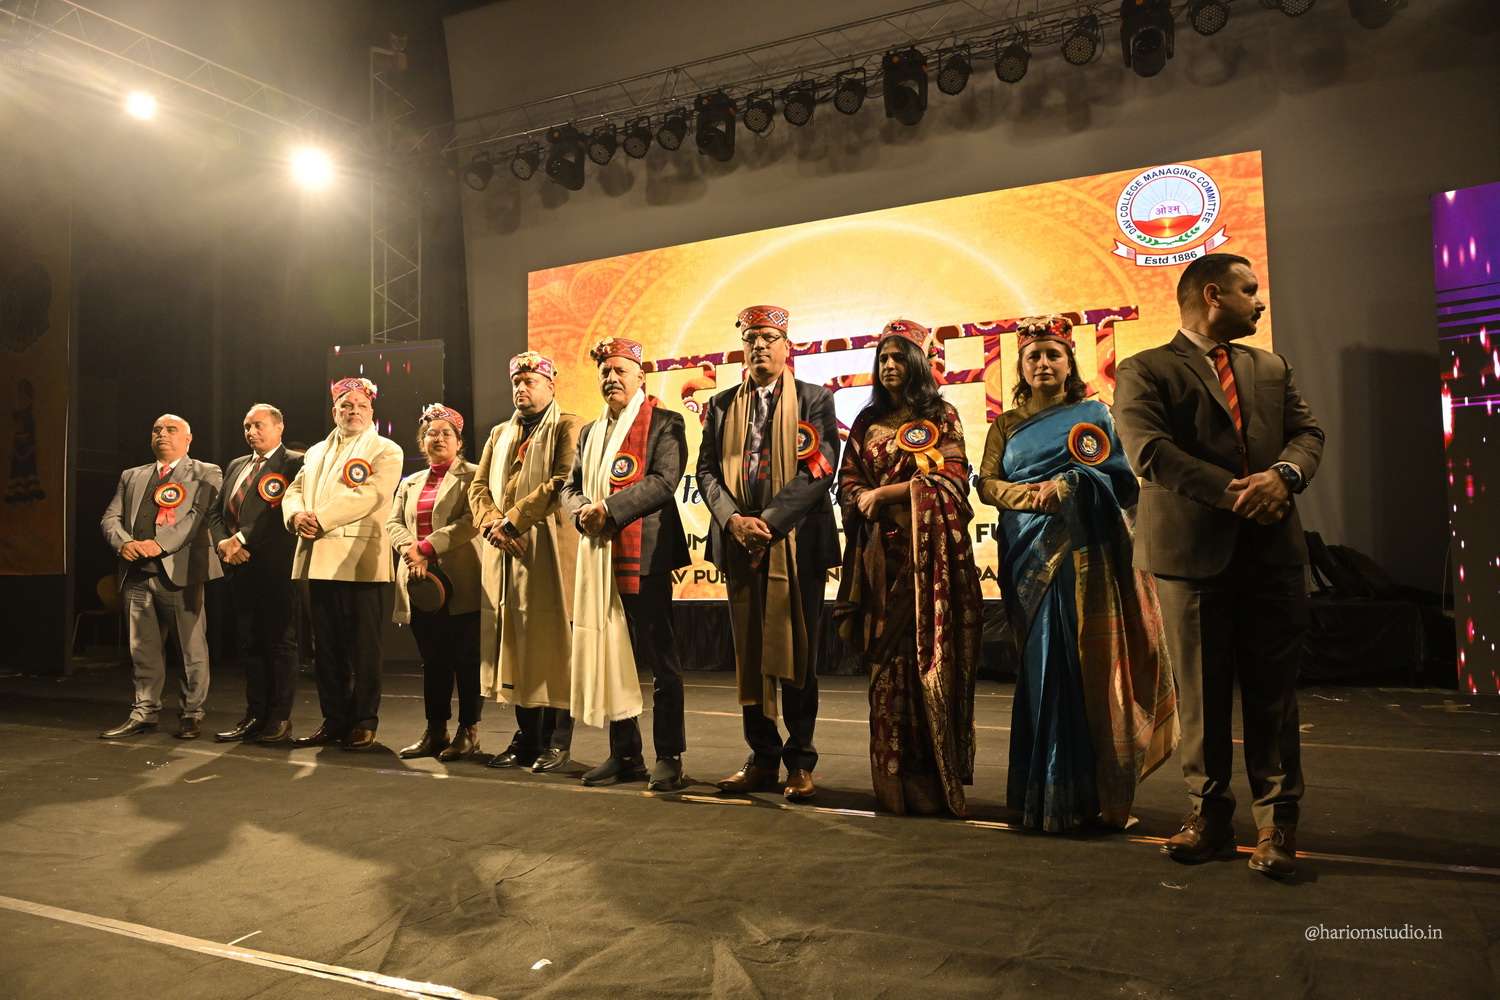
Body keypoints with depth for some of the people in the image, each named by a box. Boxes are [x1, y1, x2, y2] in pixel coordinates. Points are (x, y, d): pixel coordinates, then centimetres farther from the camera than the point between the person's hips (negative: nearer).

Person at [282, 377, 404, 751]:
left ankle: (364, 724, 8)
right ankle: (334, 720, 18)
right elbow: (294, 490, 15)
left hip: (360, 562, -6)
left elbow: (368, 495, -12)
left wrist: (320, 519, -17)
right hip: (319, 561, 6)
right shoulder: (315, 453, 23)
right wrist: (297, 515, -8)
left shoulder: (385, 451, 2)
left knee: (363, 648, 0)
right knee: (326, 648, 9)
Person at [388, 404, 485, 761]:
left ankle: (468, 732, 7)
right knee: (432, 661, 11)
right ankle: (435, 732, 18)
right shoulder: (409, 483, 20)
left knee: (465, 659, -1)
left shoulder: (472, 476, 1)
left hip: (459, 583, -6)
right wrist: (410, 550, -11)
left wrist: (428, 546, -17)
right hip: (421, 584, 6)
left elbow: (472, 521, -13)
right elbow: (393, 523, 10)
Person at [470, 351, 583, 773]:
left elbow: (562, 482, -13)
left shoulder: (568, 427, 1)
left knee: (551, 642, -4)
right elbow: (479, 486, 15)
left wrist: (513, 520, -14)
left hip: (548, 551, -6)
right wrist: (491, 524, -5)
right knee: (514, 643, 7)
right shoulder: (500, 433, 22)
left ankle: (558, 741, 4)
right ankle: (527, 736, 15)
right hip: (503, 553, 6)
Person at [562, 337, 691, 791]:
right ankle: (624, 754, 19)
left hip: (644, 554, -7)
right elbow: (570, 488, 17)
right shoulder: (590, 432, 21)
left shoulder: (663, 423, -1)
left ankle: (668, 757, 7)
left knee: (660, 660, -1)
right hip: (598, 557, 7)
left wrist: (610, 509, -19)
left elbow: (664, 481, -14)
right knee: (609, 658, 9)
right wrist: (582, 512, -6)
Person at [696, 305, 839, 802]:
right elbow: (706, 470, 8)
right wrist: (733, 519, -10)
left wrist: (770, 522, -16)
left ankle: (800, 763, 13)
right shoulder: (721, 405, 13)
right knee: (749, 655, 8)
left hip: (798, 542, -3)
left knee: (797, 655, 2)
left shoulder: (815, 400, 2)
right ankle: (762, 758, 18)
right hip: (740, 546, 4)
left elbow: (820, 470, -9)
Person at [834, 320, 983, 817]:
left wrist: (883, 493, -8)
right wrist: (865, 499, -10)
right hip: (882, 554, 3)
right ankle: (895, 783, 6)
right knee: (888, 663, 0)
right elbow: (847, 483, 12)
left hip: (931, 551, -3)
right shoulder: (867, 422, 16)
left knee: (931, 658, -6)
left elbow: (950, 480, -6)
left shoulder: (942, 417, 6)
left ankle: (937, 780, 1)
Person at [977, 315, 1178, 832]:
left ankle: (1096, 793, 3)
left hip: (1085, 551, -1)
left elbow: (1120, 476, 1)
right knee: (1044, 667, -2)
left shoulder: (1094, 414, 11)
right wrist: (1035, 495, -12)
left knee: (1092, 664, -5)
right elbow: (987, 483, 4)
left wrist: (1066, 485, -12)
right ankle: (1050, 794, 5)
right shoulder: (1006, 425, 16)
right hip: (1031, 554, 1)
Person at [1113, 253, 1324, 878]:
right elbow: (1148, 450, -13)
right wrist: (1232, 491, -17)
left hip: (1273, 550, 4)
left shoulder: (1271, 368, 19)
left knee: (1273, 692, 5)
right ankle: (1209, 814, 19)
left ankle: (1276, 820, 16)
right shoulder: (1145, 371, 1)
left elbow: (1308, 432, 10)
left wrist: (1284, 474, -12)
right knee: (1201, 693, 6)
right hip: (1195, 551, -3)